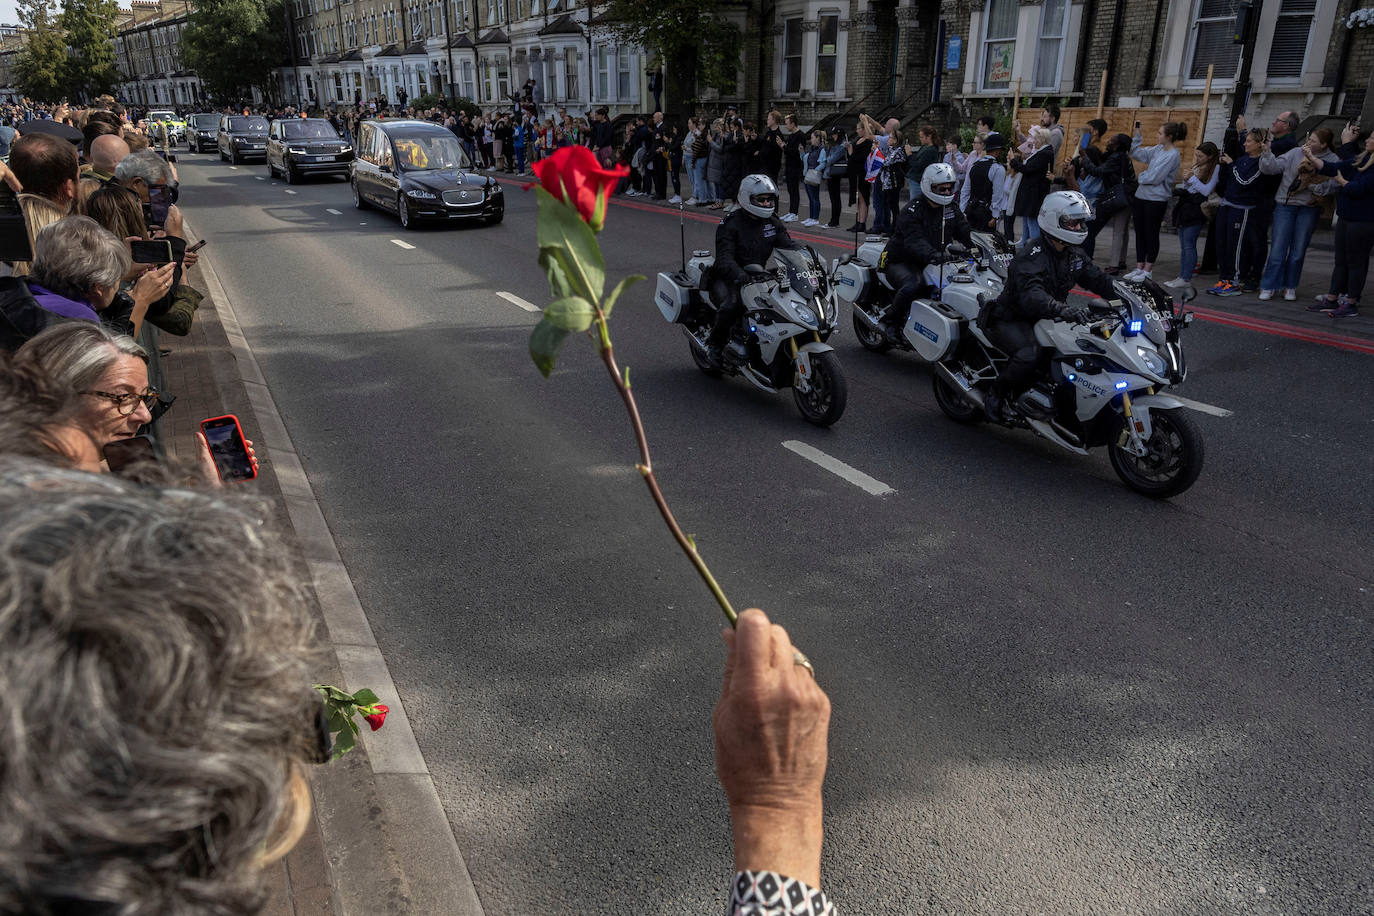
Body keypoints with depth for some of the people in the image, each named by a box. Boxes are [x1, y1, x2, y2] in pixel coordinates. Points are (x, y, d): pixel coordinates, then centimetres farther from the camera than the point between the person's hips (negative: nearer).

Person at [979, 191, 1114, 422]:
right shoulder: (1033, 256, -23)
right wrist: (1063, 310, -57)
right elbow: (1031, 295, -40)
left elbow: (1097, 279, 10)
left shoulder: (1074, 255, 7)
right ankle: (995, 397, -13)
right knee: (1029, 355, -36)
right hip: (1011, 320, -9)